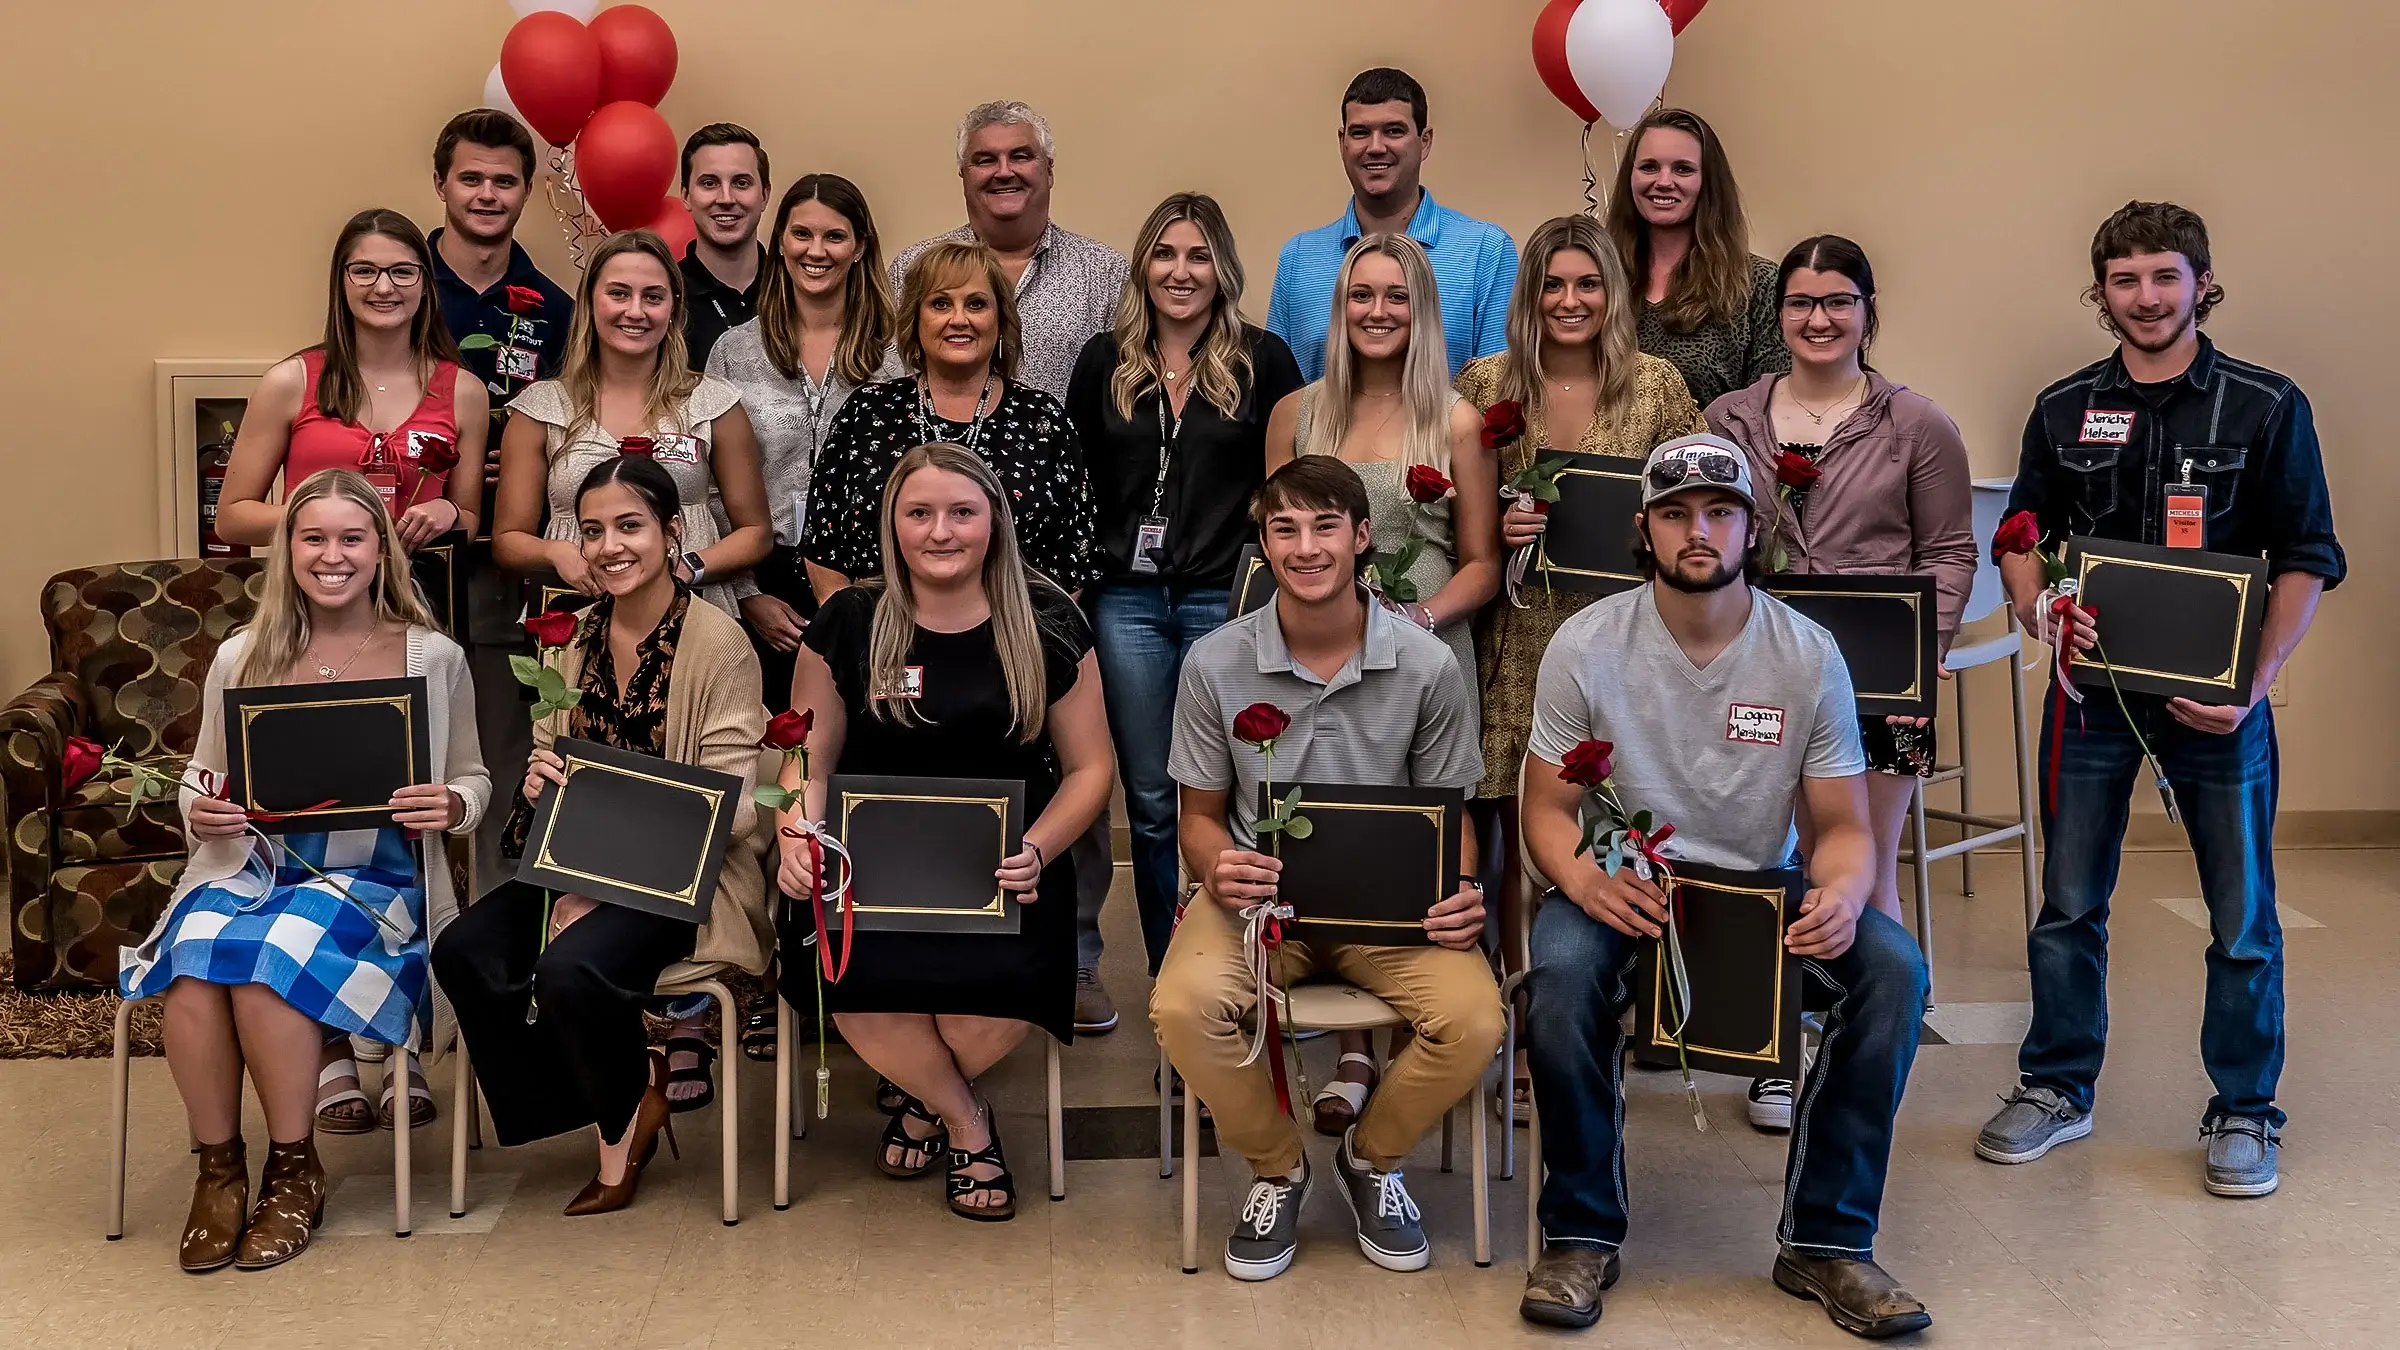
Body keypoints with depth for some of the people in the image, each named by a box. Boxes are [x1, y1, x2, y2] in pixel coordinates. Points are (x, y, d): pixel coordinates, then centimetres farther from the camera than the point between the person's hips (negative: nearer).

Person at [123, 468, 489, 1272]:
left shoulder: (433, 658, 5)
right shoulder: (241, 658, 10)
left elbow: (473, 781, 11)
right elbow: (200, 777, 17)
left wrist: (450, 807, -13)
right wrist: (198, 812, -6)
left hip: (374, 877, -2)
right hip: (250, 864, 2)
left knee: (266, 962, -33)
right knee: (195, 964, -31)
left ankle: (294, 1170, -10)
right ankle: (218, 1168, -8)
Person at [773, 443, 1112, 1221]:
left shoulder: (1048, 625, 3)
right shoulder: (848, 624, 5)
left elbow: (1089, 767, 6)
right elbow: (809, 761, 9)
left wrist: (1036, 852, -12)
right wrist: (798, 838, -13)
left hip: (1003, 866, 0)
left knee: (1006, 985, -32)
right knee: (841, 974, -32)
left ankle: (927, 1097, 8)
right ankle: (965, 1121, 2)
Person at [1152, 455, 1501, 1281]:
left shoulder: (1427, 666, -4)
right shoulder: (1215, 663, -3)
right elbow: (1201, 813, 6)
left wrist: (1458, 894, -16)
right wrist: (1217, 869, -18)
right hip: (1257, 897, 0)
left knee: (1473, 1019, -28)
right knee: (1183, 1005, -31)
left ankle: (1372, 1157, 8)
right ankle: (1276, 1168, 3)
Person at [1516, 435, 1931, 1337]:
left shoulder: (1809, 655, -3)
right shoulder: (1586, 646, -5)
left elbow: (1843, 826, 0)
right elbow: (1547, 809, -3)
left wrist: (1842, 892, -25)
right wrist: (1584, 877, -27)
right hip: (1623, 890, -1)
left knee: (1893, 968, -25)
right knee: (1563, 971, -34)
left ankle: (1825, 1241, -10)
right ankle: (1581, 1234, -12)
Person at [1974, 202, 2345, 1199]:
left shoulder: (2267, 407, -2)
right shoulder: (2063, 409, 6)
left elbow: (2306, 558, -3)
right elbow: (2022, 536, 12)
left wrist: (2255, 682, -14)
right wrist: (2038, 606, -11)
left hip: (2213, 693, -2)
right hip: (2091, 683, 2)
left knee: (2241, 915, 5)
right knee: (2068, 903, 9)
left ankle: (2243, 1113, 19)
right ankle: (2056, 1088, 24)